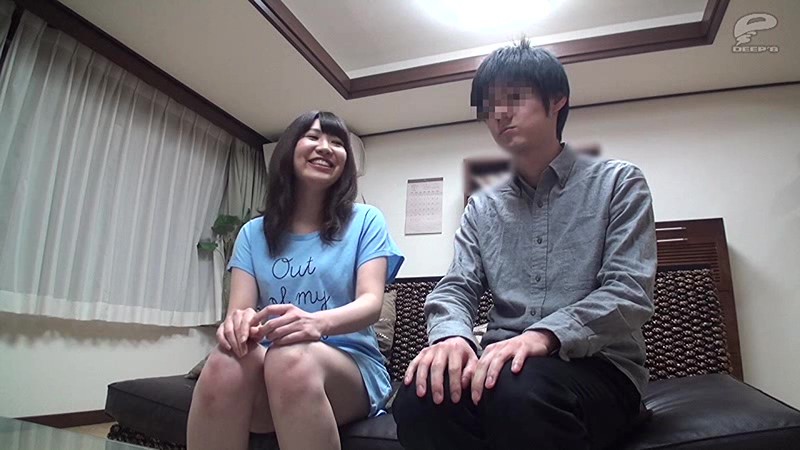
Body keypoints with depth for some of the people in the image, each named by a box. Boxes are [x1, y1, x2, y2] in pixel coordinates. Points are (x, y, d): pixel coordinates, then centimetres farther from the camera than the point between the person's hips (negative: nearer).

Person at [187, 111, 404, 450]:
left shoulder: (366, 222, 5)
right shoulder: (254, 233, 12)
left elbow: (371, 302, -8)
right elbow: (240, 307, 1)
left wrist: (319, 323, -31)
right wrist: (239, 321, -25)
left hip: (351, 366, -1)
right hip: (266, 366, 2)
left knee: (292, 359, -36)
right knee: (225, 364, -33)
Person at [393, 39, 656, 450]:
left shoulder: (618, 183, 4)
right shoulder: (482, 207, 15)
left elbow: (629, 291, -8)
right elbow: (456, 288, 6)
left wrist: (544, 335, -26)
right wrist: (451, 335, -19)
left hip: (597, 364, -2)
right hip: (501, 360, 3)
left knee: (520, 391, -37)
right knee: (421, 397, -30)